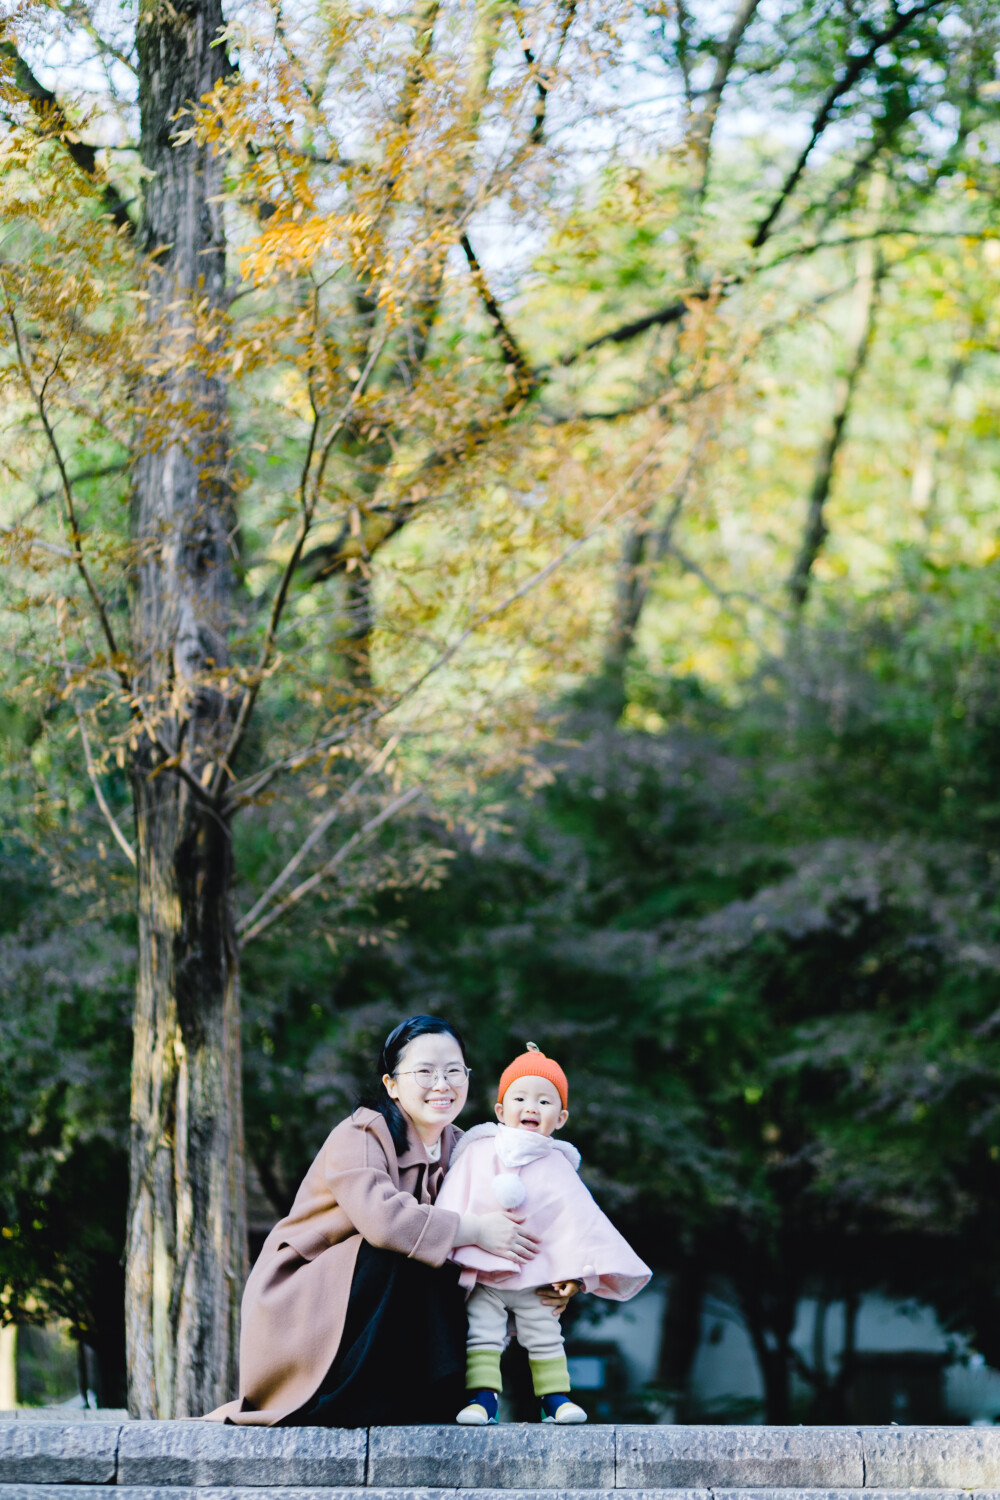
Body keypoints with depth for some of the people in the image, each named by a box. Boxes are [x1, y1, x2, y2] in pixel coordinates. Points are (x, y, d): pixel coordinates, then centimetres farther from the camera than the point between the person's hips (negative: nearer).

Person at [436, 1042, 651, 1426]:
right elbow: (455, 1203, 2)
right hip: (482, 1271, -1)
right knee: (481, 1333, -6)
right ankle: (481, 1397, -4)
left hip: (538, 1274, 1)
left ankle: (555, 1397, 13)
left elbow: (574, 1218, 1)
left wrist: (576, 1270, -7)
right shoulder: (478, 1152, 3)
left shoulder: (556, 1165, 4)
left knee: (545, 1336, 5)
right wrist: (446, 1248, -5)